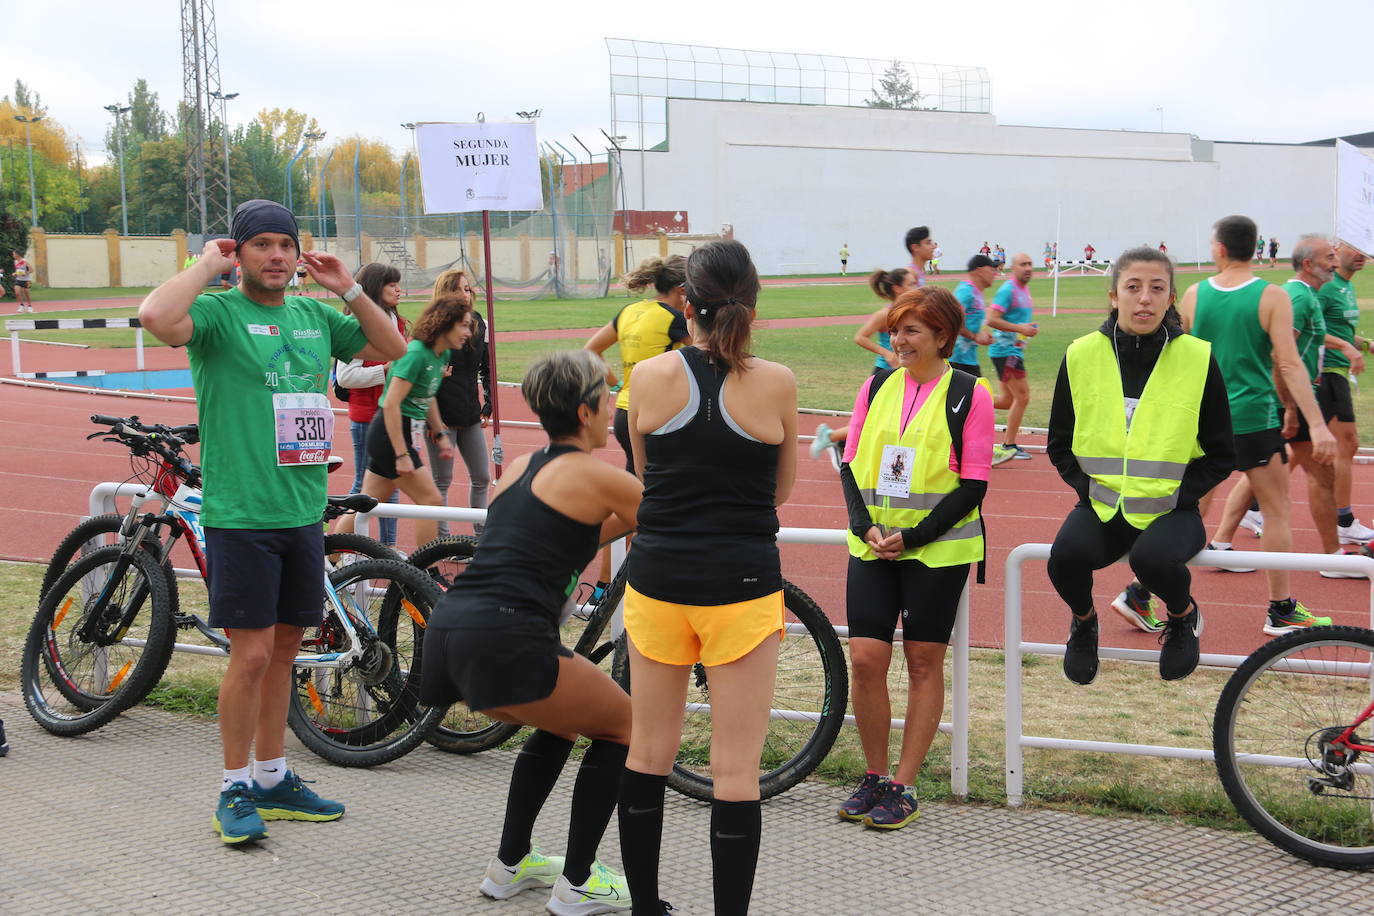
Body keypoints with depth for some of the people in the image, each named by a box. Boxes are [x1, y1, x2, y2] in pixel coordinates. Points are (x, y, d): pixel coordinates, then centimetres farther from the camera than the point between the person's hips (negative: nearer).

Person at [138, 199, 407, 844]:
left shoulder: (315, 317, 12)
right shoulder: (219, 312, -7)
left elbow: (393, 349, 16)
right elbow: (157, 317, -27)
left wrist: (349, 289, 5)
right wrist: (207, 264, -14)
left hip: (303, 512, 6)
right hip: (239, 513, -6)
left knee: (283, 648, 13)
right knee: (252, 653, -4)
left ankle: (272, 778, 25)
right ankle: (235, 789, 10)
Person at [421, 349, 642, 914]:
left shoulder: (521, 467, 22)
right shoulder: (594, 475, -1)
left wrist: (627, 516, 38)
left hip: (448, 633, 8)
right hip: (503, 641, -8)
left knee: (560, 722, 31)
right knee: (623, 726, 12)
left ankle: (510, 865, 34)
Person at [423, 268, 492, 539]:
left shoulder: (479, 324, 7)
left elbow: (487, 368, 17)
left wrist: (489, 405, 9)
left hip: (470, 416, 6)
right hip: (442, 416, -5)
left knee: (481, 478, 10)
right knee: (441, 482, 2)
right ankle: (441, 540, 11)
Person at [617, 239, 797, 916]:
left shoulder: (651, 376, -2)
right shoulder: (775, 383, -5)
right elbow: (781, 489, 8)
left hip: (658, 579, 2)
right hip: (742, 584, -2)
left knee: (648, 753, 17)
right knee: (737, 771, 4)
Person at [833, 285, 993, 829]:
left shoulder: (970, 395, -4)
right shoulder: (876, 388, 9)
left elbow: (973, 485, -7)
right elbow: (850, 465, 10)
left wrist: (912, 536, -13)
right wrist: (866, 526, -7)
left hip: (937, 548, -3)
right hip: (872, 544, 3)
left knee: (924, 662, 4)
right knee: (865, 659, -3)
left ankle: (904, 787, 13)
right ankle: (874, 778, 15)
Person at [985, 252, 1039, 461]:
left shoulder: (1025, 289, 15)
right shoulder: (1008, 290, -14)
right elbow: (992, 320, -22)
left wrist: (1031, 328, 11)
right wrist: (1019, 328, -22)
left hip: (1015, 350, 10)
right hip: (1006, 350, -10)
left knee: (1007, 400, 12)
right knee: (1022, 396, -7)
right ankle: (1009, 446, 1)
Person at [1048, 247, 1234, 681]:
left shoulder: (1197, 358, -3)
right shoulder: (1082, 355, 1)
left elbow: (1221, 455, 3)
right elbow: (1059, 444, 11)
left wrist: (1176, 495, -9)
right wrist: (1087, 485, -5)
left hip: (1171, 509, -1)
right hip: (1101, 505, 2)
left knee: (1154, 557, -35)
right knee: (1066, 555, -30)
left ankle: (1183, 614, 4)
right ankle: (1084, 621, 8)